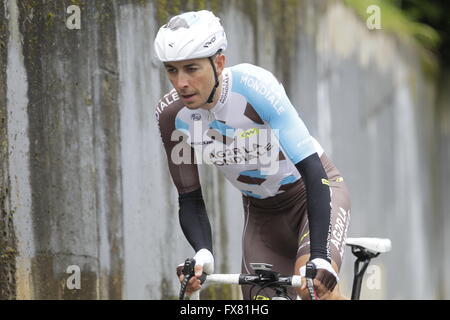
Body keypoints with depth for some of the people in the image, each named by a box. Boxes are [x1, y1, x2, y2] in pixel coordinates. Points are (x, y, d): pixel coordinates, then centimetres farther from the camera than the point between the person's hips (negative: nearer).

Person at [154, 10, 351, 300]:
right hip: (261, 210, 4)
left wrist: (320, 258, -45)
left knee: (314, 284, -31)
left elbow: (313, 171, -34)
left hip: (316, 192, -4)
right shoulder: (172, 115, -19)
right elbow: (190, 200, -12)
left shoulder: (254, 85, -31)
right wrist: (203, 254, -33)